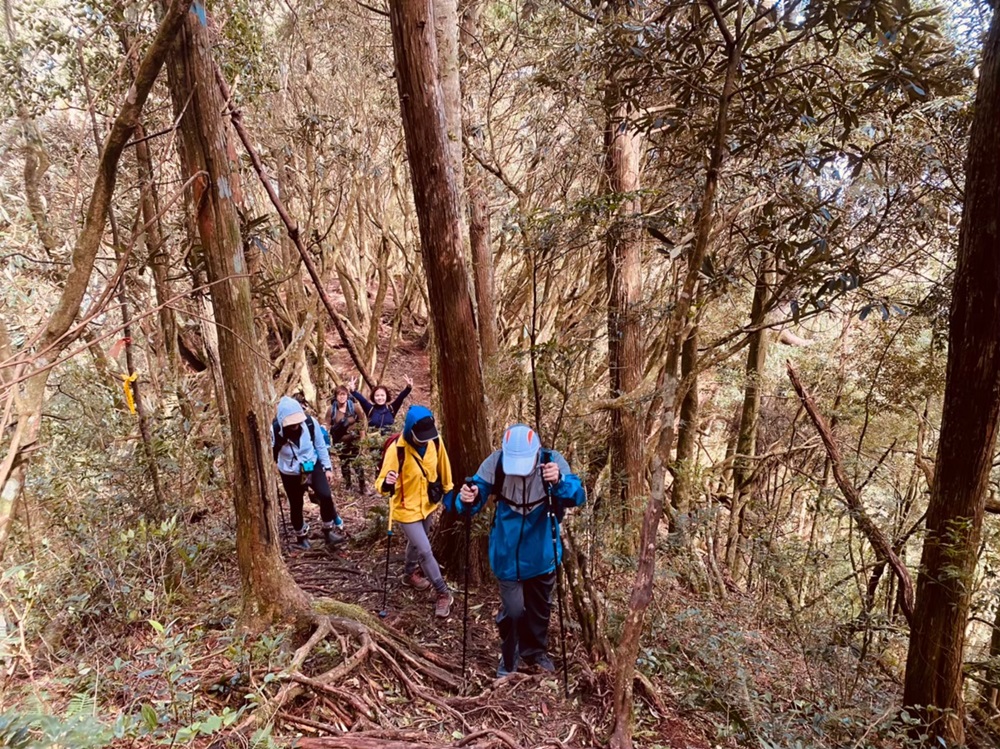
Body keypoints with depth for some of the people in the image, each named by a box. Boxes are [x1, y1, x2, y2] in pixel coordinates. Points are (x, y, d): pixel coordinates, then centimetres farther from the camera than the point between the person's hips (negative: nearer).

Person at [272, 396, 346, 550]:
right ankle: (301, 536, 38)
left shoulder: (310, 423, -20)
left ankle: (329, 530, 6)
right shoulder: (274, 430, -26)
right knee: (296, 505, 12)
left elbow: (321, 446, -5)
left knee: (325, 496, -16)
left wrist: (327, 467, 0)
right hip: (291, 474, -1)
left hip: (313, 466, 1)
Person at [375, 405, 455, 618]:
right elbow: (382, 482, -27)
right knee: (425, 551, -3)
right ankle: (444, 594, 14)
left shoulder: (435, 442, -15)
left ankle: (410, 573, 54)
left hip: (428, 504, 6)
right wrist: (386, 483, -50)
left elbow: (443, 467, 3)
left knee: (417, 543, 27)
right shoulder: (396, 450, -30)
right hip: (407, 509, -5)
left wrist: (448, 491, 13)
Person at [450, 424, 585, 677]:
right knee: (513, 609, -1)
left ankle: (535, 651, 49)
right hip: (508, 553, -1)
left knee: (540, 606, 21)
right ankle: (509, 657, 31)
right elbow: (473, 500, -17)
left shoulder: (553, 461, -22)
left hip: (543, 552, 2)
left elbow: (577, 497, -30)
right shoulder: (494, 463, -22)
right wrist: (467, 500, -42)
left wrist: (559, 482, -51)